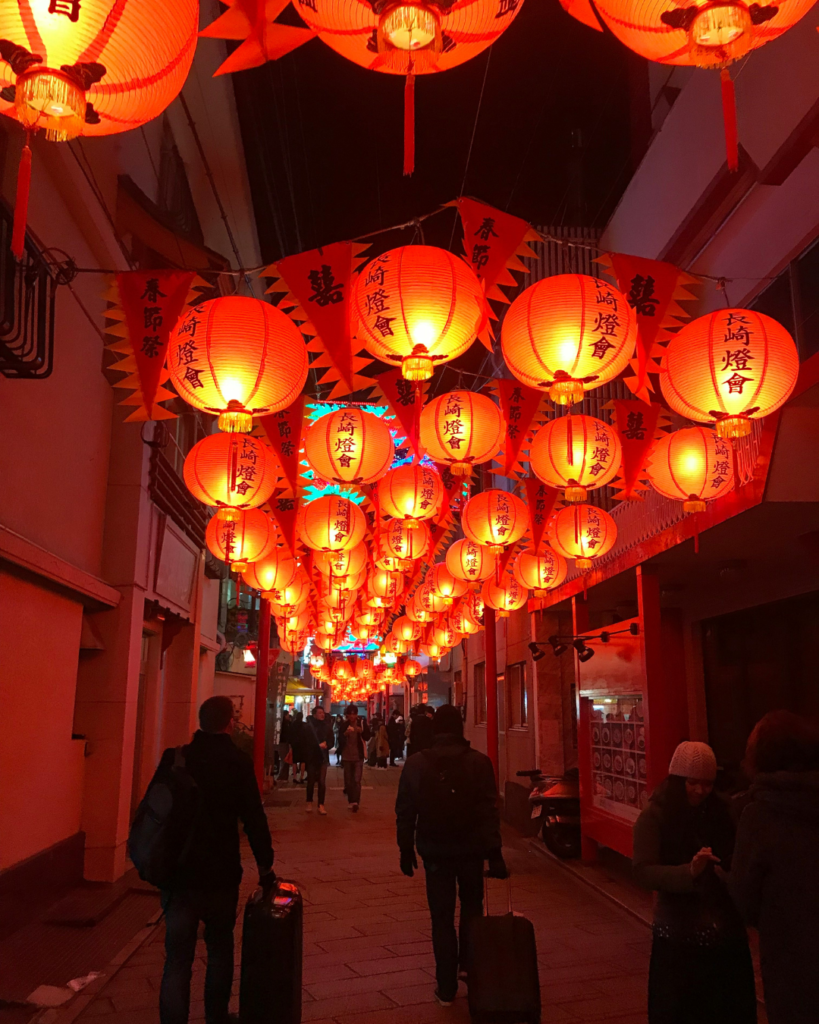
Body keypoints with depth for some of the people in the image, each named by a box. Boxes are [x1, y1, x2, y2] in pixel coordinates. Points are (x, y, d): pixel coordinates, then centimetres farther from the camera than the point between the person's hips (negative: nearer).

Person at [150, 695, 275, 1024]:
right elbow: (254, 819, -10)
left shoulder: (174, 758, -6)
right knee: (220, 947, 21)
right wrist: (264, 864, 2)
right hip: (222, 873, 0)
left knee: (178, 958, 6)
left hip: (178, 873, 1)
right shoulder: (239, 763, -11)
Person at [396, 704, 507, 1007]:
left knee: (441, 917, 10)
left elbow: (405, 812, -1)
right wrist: (494, 852, -9)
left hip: (434, 851, 1)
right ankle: (469, 962, 18)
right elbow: (489, 811, -11)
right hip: (471, 849, 0)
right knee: (472, 905, 24)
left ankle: (447, 987, 15)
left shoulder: (415, 764, -4)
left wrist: (406, 849, 8)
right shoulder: (479, 762, -9)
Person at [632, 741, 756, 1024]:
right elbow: (643, 871, -20)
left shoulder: (720, 813, 3)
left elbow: (735, 863, 10)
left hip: (725, 927, 4)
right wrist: (688, 871, -34)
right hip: (678, 932, -4)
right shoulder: (654, 817, -10)